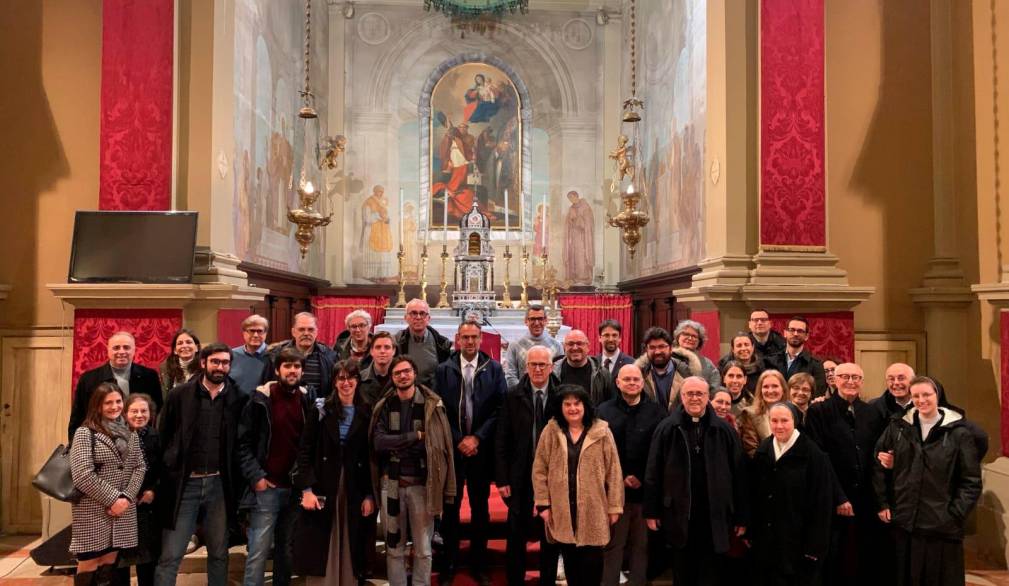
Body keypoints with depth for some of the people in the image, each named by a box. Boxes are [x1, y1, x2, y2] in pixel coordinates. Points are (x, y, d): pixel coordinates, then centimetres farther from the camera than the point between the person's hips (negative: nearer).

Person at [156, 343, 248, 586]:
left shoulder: (238, 399, 2)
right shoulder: (180, 394, -2)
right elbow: (163, 438, 1)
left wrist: (238, 482, 1)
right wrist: (164, 477, -2)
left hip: (220, 485, 2)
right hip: (184, 484, -2)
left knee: (219, 554, 13)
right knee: (170, 556, 1)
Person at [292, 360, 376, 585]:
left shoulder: (366, 414, 4)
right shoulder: (321, 410, 0)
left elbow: (371, 458, 4)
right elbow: (305, 451, -3)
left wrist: (370, 495, -2)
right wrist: (306, 489, -11)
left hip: (355, 493, 1)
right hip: (322, 489, -1)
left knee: (350, 554, 6)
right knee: (320, 554, 3)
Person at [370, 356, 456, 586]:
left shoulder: (432, 404, -3)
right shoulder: (384, 406, 3)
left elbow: (443, 446, -5)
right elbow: (379, 442, -10)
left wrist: (446, 489, -8)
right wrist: (415, 436, -15)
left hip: (421, 484, -2)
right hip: (391, 484, 2)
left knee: (423, 549, 7)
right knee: (394, 547, 12)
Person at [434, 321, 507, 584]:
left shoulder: (494, 369, 1)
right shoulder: (443, 369, 2)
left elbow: (500, 408, -4)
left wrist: (477, 438, -11)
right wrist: (458, 440, -9)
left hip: (481, 449, 0)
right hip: (452, 447, 0)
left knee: (480, 508, 10)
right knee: (450, 507, 6)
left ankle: (479, 564, 22)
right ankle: (449, 564, 19)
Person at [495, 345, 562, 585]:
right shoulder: (513, 396, -1)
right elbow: (501, 441, -1)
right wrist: (502, 479, -5)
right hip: (521, 478, 0)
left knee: (551, 536, 11)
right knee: (516, 536, 9)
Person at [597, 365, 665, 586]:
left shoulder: (656, 412, 4)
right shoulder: (604, 411, 3)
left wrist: (642, 478, -6)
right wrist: (620, 478, -6)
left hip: (646, 490, 1)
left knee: (642, 545, 8)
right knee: (612, 545, 4)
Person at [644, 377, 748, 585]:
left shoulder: (724, 430, 1)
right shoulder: (666, 429, 0)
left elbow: (738, 474, 3)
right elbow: (653, 473, 2)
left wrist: (741, 516, 2)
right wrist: (652, 511, 0)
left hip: (714, 516, 0)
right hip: (678, 514, 0)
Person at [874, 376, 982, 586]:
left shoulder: (959, 432, -3)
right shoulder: (898, 427, 4)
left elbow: (971, 481, -2)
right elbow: (879, 465, 10)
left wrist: (954, 516, -9)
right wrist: (882, 504, 5)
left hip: (942, 526, -2)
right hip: (904, 522, 2)